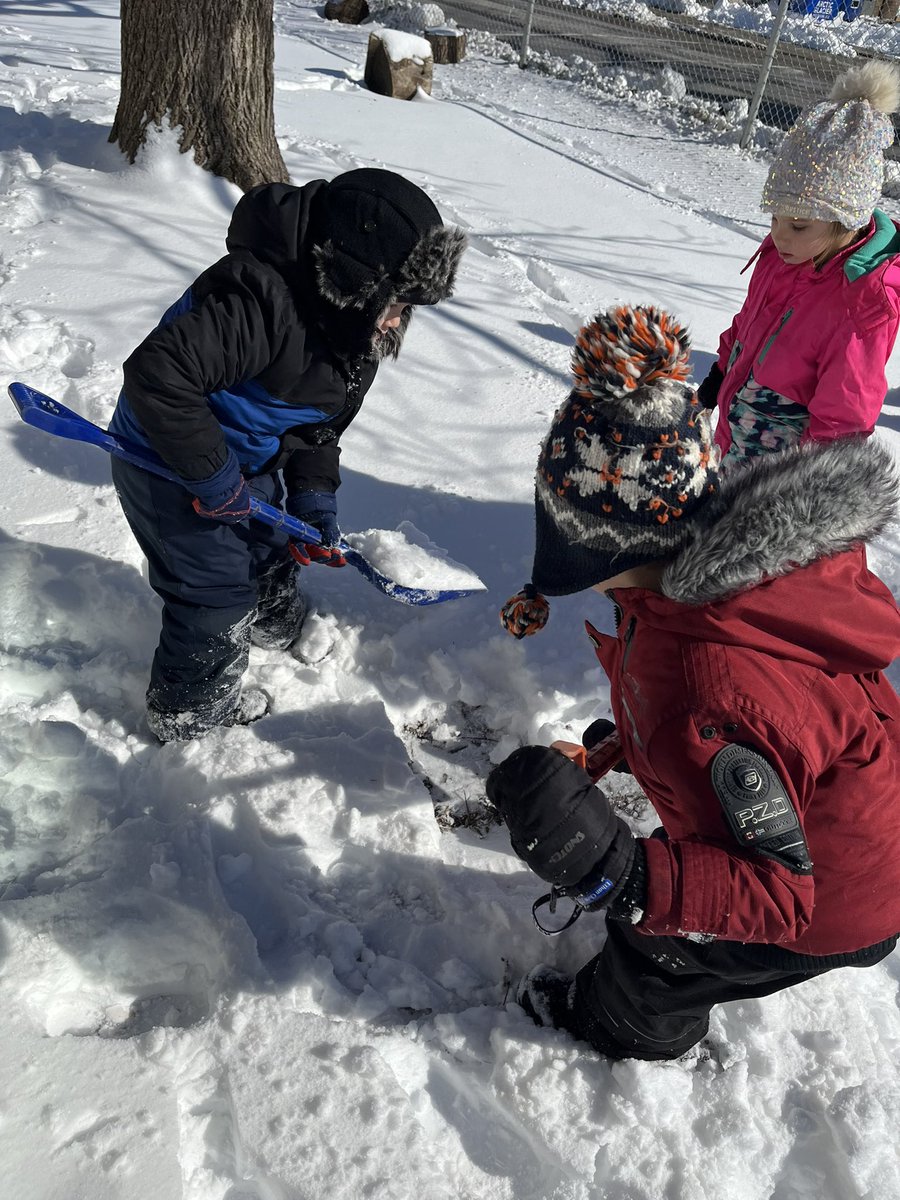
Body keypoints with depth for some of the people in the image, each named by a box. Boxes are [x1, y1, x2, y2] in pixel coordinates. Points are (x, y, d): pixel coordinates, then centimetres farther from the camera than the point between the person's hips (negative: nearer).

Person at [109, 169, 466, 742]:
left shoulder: (354, 324, -5)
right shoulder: (264, 302, -37)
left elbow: (319, 422, 5)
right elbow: (157, 372, -42)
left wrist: (315, 500, -6)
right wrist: (212, 477, -33)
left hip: (248, 459, 8)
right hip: (168, 460, -8)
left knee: (272, 549, 26)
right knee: (218, 591, 2)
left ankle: (281, 629, 57)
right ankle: (188, 712, 27)